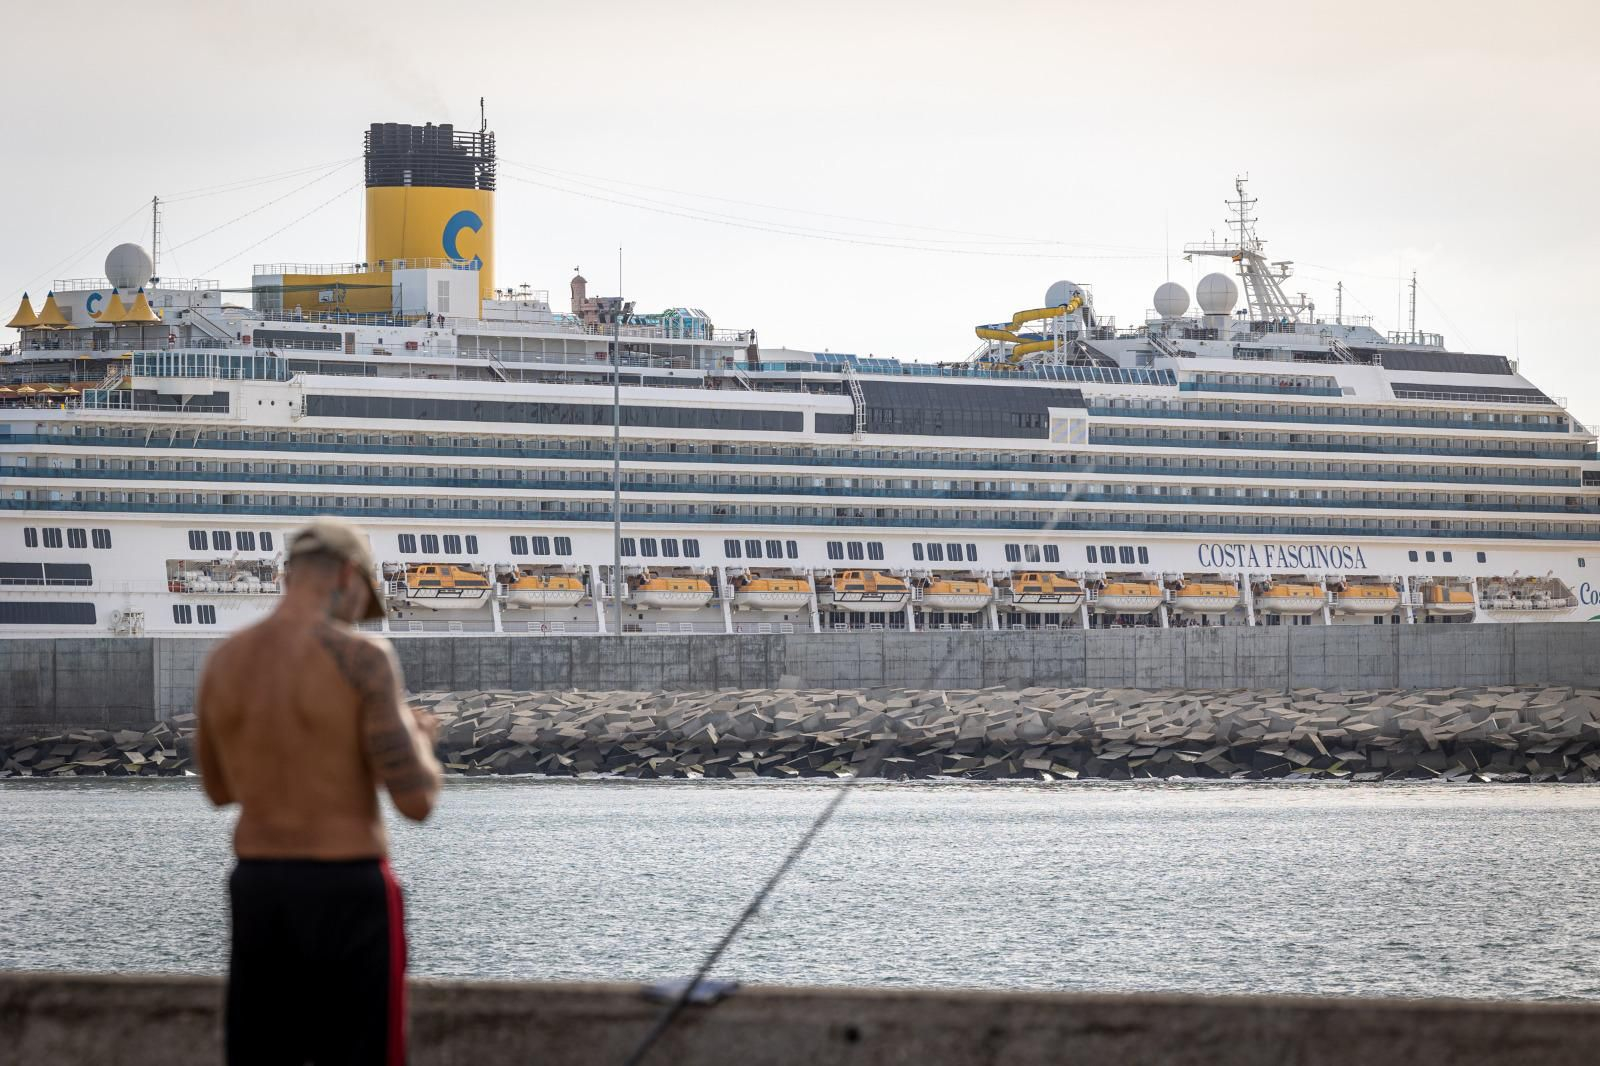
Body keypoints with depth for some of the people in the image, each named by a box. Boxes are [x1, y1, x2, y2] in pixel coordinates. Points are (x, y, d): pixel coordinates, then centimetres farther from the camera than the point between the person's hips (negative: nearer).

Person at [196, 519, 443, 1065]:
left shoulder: (223, 661, 4)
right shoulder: (360, 658, -13)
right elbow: (416, 800, -15)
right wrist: (418, 738, 6)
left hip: (256, 886, 5)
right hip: (348, 892, -5)